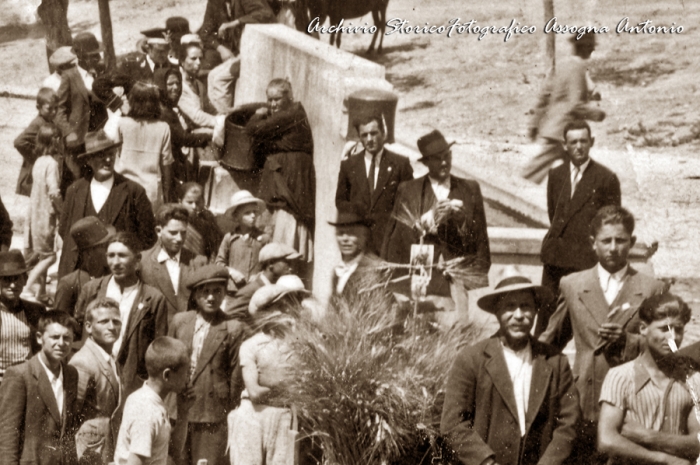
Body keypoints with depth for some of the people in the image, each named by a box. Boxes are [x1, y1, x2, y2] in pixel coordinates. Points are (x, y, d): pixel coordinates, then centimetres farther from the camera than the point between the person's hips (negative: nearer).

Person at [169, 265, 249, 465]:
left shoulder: (234, 329, -6)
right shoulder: (180, 321, 7)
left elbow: (237, 376, -3)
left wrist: (230, 410, 0)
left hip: (213, 415, -4)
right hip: (180, 413, 4)